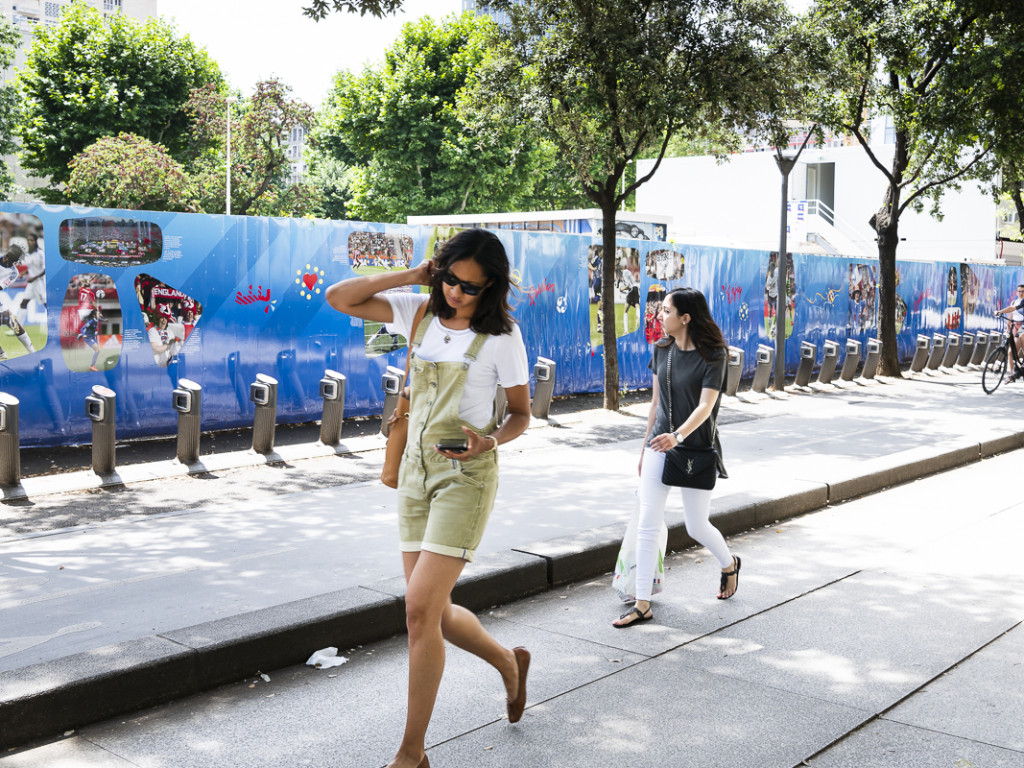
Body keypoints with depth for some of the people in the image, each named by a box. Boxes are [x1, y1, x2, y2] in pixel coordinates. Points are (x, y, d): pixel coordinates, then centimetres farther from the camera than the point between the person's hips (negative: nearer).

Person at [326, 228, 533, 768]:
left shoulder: (501, 335, -6)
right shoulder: (420, 313, 5)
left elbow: (521, 414, 1)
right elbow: (339, 299, 0)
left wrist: (489, 441, -19)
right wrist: (412, 275, -3)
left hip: (466, 475, -5)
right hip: (416, 469, 6)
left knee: (421, 609, -12)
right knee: (434, 612, 9)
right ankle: (508, 662, 39)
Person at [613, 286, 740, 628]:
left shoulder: (712, 356, -12)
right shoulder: (661, 350, 5)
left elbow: (705, 406, -21)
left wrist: (678, 436, -38)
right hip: (659, 445, 4)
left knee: (697, 526, 8)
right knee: (647, 524, -3)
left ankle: (729, 564, 41)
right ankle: (642, 604, 2)